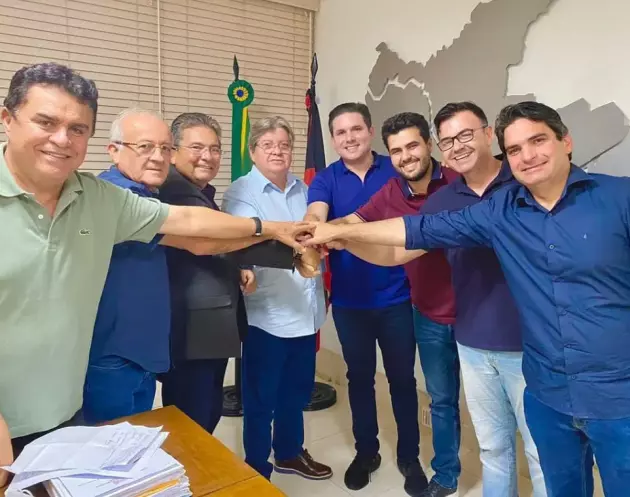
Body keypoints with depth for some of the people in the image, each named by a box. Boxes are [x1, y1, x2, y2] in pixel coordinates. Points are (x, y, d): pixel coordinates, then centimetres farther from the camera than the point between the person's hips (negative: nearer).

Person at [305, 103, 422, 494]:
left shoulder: (396, 170, 0)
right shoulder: (325, 180, -1)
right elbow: (314, 219, -19)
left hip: (397, 296, 0)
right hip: (349, 301, 1)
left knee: (402, 377, 11)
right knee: (360, 377, 16)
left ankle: (409, 456, 31)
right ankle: (366, 451, 36)